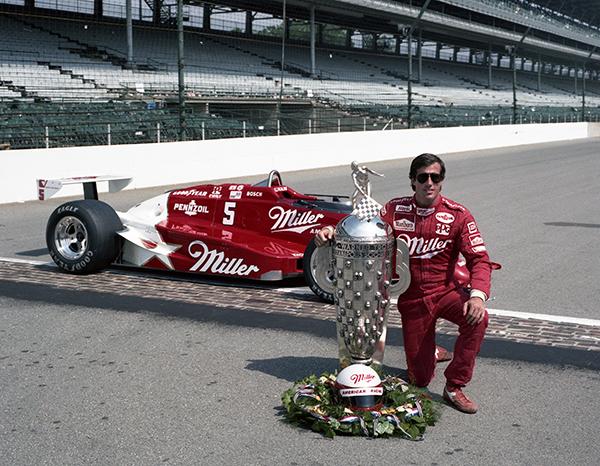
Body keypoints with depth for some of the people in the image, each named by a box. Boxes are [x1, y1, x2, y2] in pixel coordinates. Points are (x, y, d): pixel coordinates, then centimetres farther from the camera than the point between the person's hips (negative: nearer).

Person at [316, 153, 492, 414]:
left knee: (477, 318, -35)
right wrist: (332, 232, -25)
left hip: (446, 292, -1)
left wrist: (478, 295, -33)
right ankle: (430, 353, 42)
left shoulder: (457, 215, -10)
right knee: (420, 380, 2)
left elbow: (479, 259, -15)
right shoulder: (395, 210, -4)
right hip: (411, 300, 1)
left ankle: (454, 387, -14)